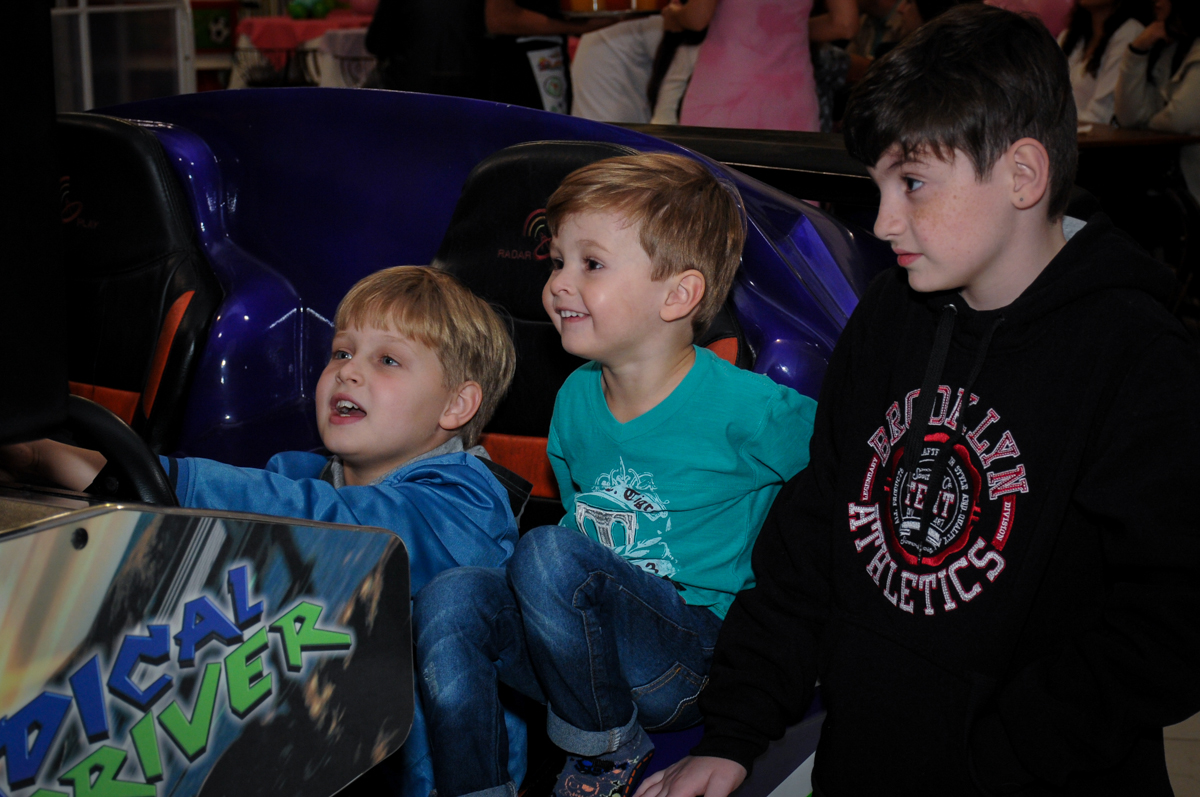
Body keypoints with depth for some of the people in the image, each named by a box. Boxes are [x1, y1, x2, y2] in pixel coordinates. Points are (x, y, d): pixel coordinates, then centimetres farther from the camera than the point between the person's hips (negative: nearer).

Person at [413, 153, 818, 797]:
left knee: (549, 555, -29)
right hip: (592, 656, 6)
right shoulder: (576, 397, 6)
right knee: (450, 596, -19)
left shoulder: (746, 411, -14)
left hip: (698, 663, -6)